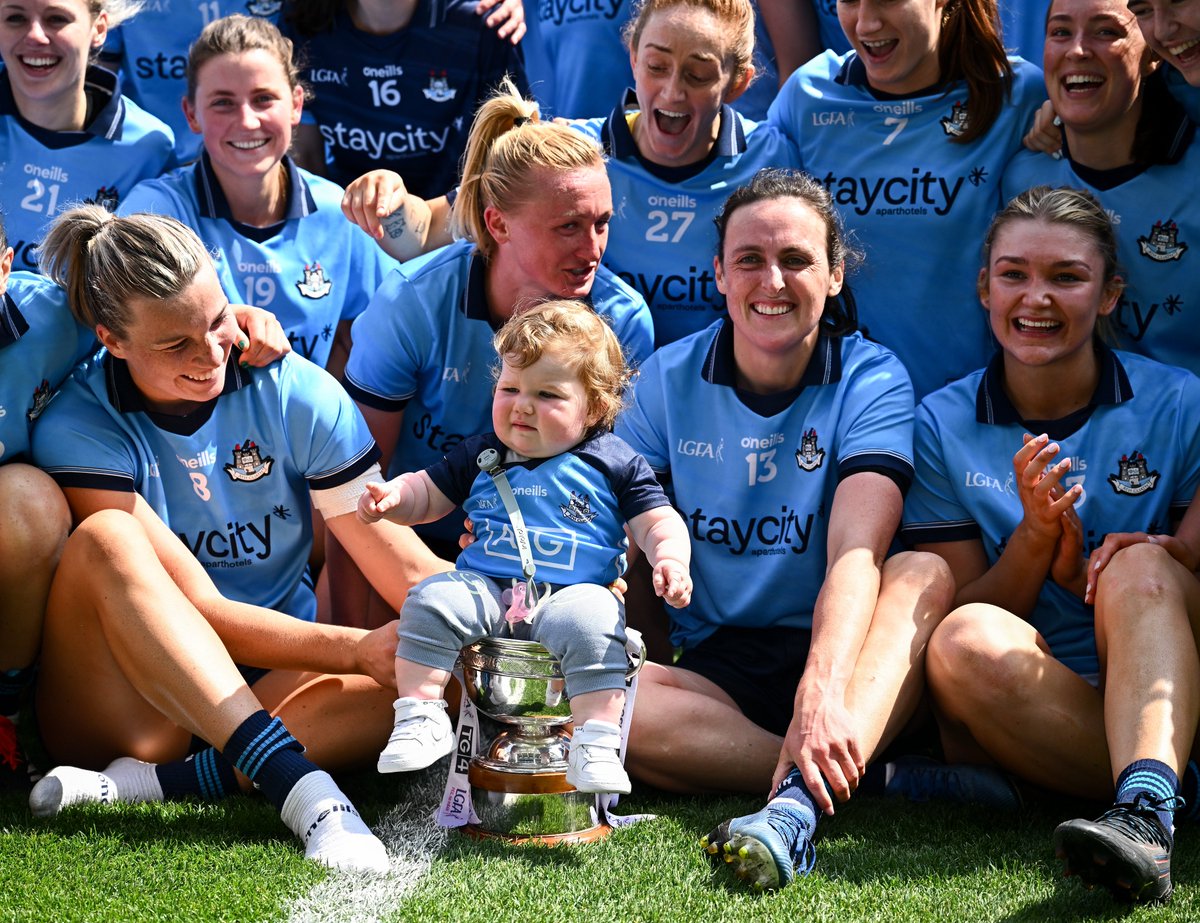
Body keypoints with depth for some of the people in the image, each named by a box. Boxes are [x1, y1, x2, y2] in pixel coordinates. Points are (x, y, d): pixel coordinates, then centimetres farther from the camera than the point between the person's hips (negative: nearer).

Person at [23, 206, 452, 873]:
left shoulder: (297, 396, -4)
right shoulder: (78, 429, -13)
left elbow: (405, 567, -7)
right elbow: (198, 607, -20)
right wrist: (359, 648, -31)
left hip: (268, 691, 3)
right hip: (122, 709, -3)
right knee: (106, 538, -31)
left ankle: (146, 784, -31)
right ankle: (299, 787, -44)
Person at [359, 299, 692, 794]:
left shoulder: (613, 464, 7)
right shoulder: (482, 456, 17)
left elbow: (658, 523, 4)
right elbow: (429, 494, 22)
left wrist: (670, 560, -18)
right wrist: (393, 496, -1)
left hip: (573, 593, -3)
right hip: (484, 587, 3)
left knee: (590, 622, -35)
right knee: (430, 602, -24)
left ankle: (597, 742, -31)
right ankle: (420, 718, -17)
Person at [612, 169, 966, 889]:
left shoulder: (872, 379, -6)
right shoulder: (669, 380, 3)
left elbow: (857, 554, -21)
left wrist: (819, 691, -40)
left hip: (836, 655, -1)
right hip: (712, 667, 2)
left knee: (926, 574, -31)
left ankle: (799, 802, -50)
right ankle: (887, 779, -30)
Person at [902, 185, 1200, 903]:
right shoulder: (942, 426, 6)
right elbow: (970, 609, 3)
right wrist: (1037, 540, -15)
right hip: (1016, 721, 0)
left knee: (1139, 569, -30)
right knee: (965, 639, -31)